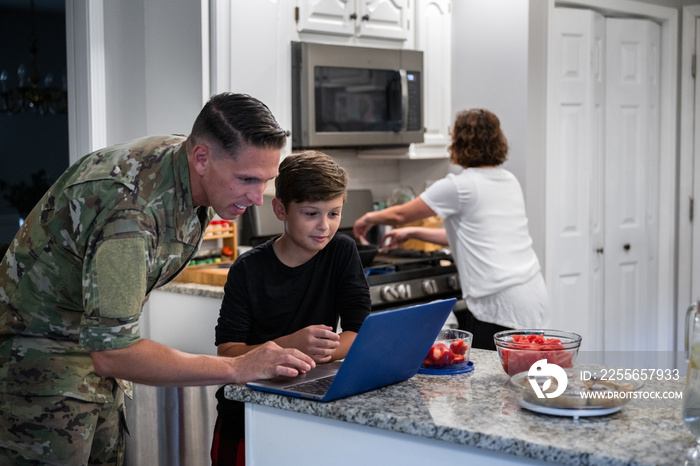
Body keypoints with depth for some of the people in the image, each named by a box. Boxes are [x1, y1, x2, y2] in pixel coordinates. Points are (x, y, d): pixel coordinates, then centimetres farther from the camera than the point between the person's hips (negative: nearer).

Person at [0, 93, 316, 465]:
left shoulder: (197, 178, -6)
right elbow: (110, 353, -37)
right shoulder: (130, 208, -35)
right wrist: (237, 369, -35)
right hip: (40, 347, -8)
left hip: (96, 343, 8)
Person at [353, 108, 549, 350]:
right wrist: (413, 232, 32)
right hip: (534, 300, 8)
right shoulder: (509, 181, 16)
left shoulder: (459, 185, -8)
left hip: (501, 307, -8)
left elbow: (400, 215, 5)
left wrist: (369, 218, 26)